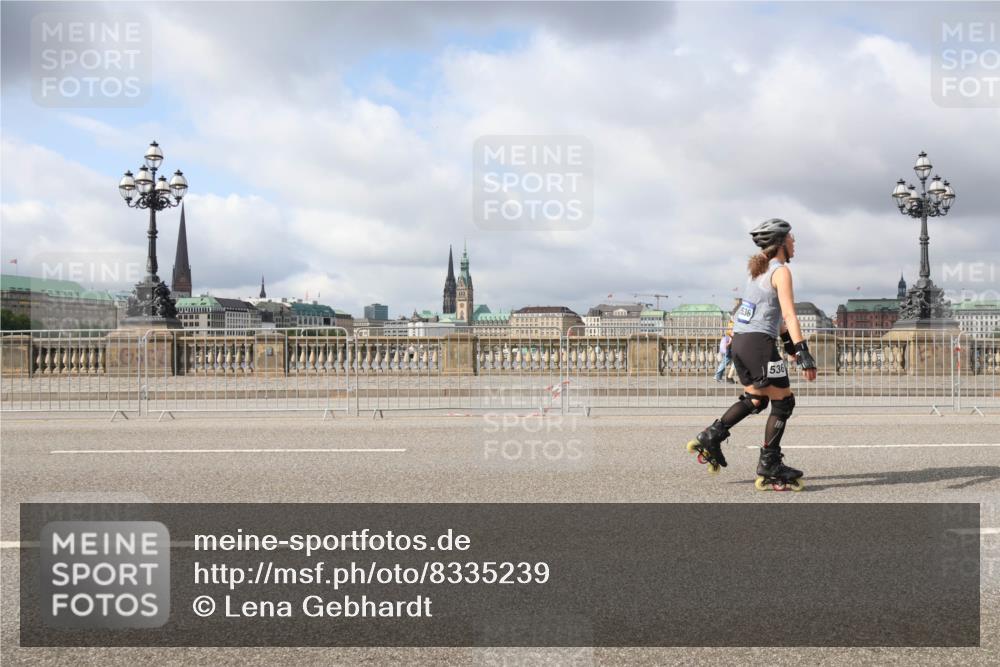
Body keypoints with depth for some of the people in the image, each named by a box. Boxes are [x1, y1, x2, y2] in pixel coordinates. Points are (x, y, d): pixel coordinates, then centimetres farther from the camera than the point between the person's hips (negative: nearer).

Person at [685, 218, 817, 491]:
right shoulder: (781, 271, -8)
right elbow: (789, 315, -18)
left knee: (755, 400, 22)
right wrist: (803, 353, -21)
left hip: (739, 340, 9)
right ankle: (769, 468, 1)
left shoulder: (759, 269, 19)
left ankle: (710, 437, 15)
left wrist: (790, 344, 33)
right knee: (783, 402, 0)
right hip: (759, 342, -9)